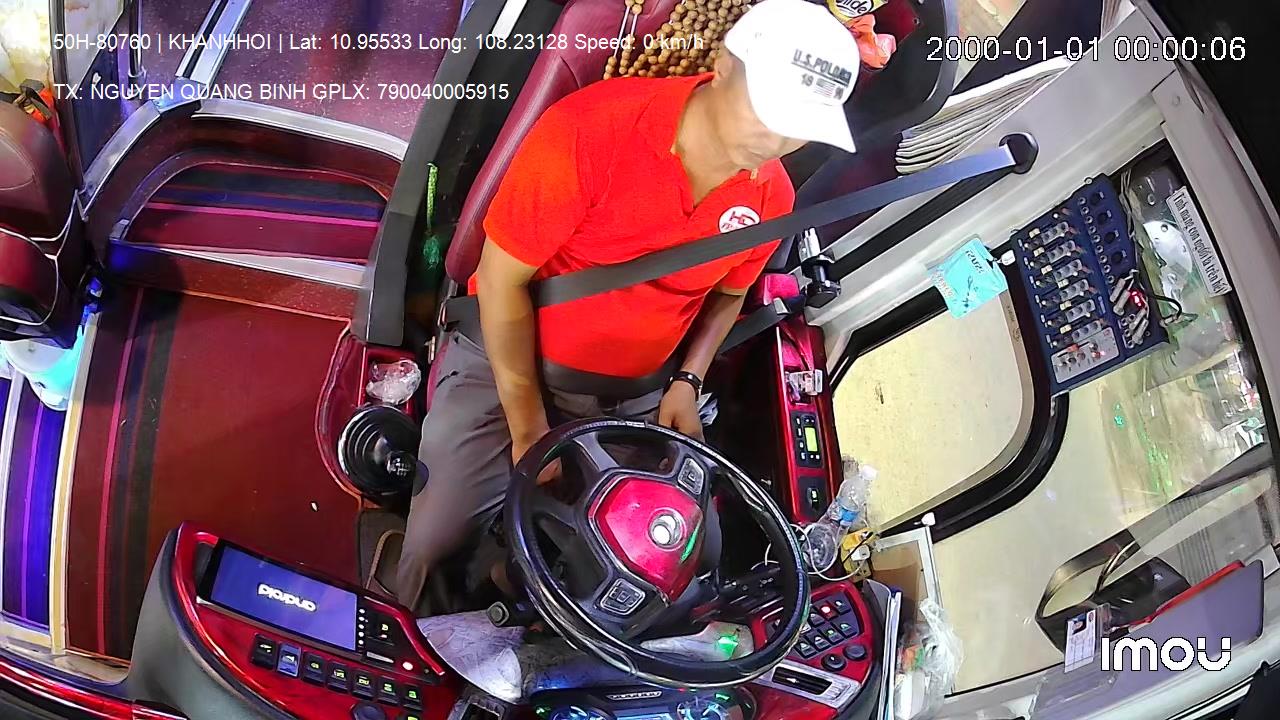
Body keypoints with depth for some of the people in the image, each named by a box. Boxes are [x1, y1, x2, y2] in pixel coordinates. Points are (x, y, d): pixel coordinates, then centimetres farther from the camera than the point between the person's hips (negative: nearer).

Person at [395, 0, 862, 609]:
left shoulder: (771, 196, -7)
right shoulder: (589, 131, -26)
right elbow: (502, 279, -18)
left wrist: (687, 382, -3)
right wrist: (528, 427, -14)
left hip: (637, 398, 5)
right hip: (506, 362, -4)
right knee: (440, 548, -9)